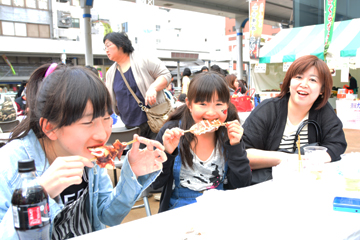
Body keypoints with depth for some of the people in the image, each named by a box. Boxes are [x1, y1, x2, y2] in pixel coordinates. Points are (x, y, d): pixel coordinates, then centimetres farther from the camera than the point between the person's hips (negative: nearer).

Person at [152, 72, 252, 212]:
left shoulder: (231, 133, -3)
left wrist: (235, 146, -16)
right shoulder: (171, 133, -7)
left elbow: (242, 184, -5)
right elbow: (155, 184, -5)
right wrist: (166, 153, -21)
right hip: (180, 210, -3)